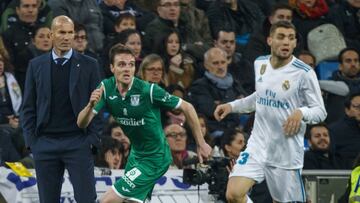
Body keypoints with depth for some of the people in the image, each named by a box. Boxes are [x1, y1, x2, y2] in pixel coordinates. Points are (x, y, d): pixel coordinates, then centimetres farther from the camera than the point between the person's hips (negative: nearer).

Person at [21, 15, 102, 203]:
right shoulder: (36, 65, 8)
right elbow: (28, 107, 10)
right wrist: (31, 141, 1)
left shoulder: (88, 65, 4)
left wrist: (92, 139, -5)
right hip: (45, 144, 2)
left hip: (78, 143, -2)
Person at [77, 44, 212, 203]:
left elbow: (187, 108, -14)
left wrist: (201, 144, -8)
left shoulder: (149, 90, -24)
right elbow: (82, 123, -13)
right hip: (136, 154, 7)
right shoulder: (106, 88, -10)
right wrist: (91, 105, -35)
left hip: (154, 159, -7)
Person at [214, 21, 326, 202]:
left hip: (287, 152, -4)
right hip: (258, 146, 4)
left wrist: (301, 112, -29)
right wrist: (232, 106, 15)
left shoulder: (304, 73, -12)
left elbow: (320, 111, -9)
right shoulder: (260, 64, 5)